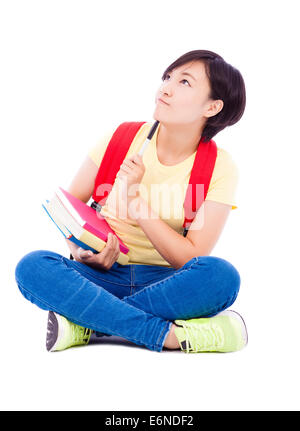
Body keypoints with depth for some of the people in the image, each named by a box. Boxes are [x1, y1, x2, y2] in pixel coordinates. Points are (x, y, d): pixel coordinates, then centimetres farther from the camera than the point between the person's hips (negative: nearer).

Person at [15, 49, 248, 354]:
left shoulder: (220, 168, -6)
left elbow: (193, 259, -12)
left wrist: (138, 202, -21)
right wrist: (80, 250, -15)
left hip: (166, 283, -1)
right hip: (104, 275, 1)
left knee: (222, 275, -33)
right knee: (32, 267, -27)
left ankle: (87, 323, -25)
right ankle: (173, 335, -31)